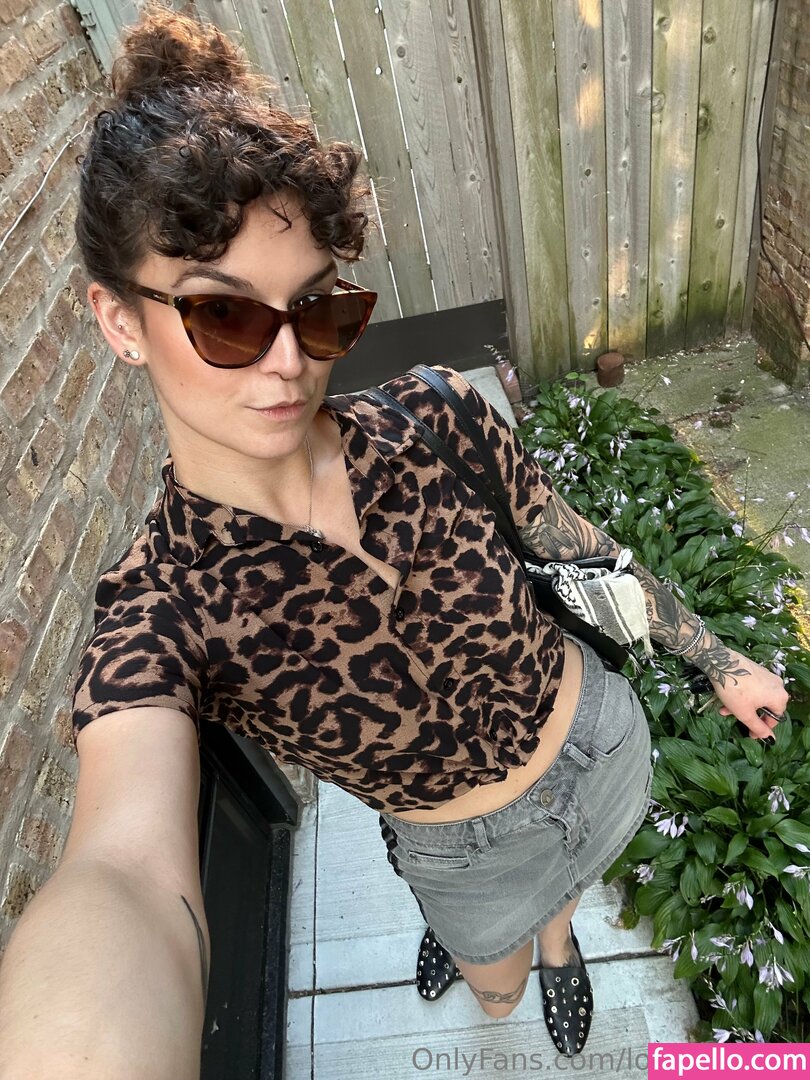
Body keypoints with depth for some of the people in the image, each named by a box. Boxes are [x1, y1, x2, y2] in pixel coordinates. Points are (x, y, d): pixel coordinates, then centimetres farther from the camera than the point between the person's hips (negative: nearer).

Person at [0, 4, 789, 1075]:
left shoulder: (431, 419, -22)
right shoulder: (166, 608, -29)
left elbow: (578, 542, -8)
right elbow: (132, 867, -47)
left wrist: (720, 658, 3)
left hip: (604, 748, 2)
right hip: (470, 857, -1)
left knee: (564, 885, 36)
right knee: (497, 986, 31)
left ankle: (559, 934, 75)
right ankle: (514, 971, 71)